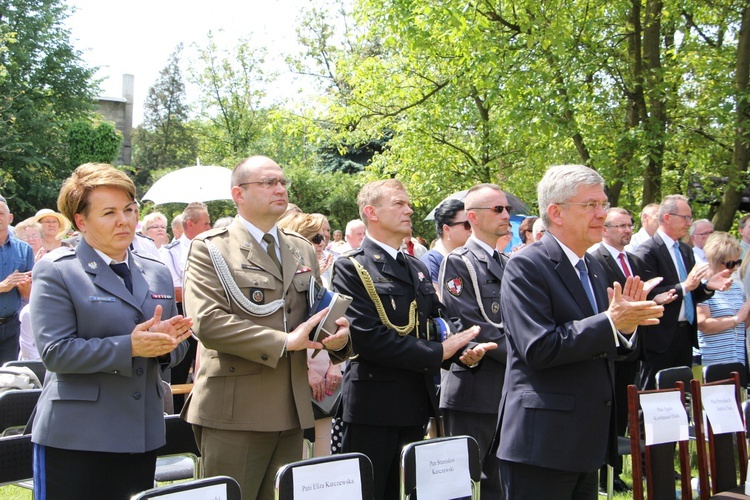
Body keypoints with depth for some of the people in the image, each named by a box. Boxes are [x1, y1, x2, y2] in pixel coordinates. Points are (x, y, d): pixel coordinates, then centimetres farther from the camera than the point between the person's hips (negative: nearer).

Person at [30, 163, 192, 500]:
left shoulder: (157, 274, 14)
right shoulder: (56, 273, -4)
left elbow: (174, 349, 17)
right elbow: (55, 352, -13)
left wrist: (167, 340, -8)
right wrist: (129, 347, -20)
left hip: (143, 435, 5)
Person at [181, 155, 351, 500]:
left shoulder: (302, 250, 17)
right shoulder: (210, 248, -3)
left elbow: (318, 313, 23)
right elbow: (207, 321, -16)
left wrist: (338, 336, -2)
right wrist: (284, 341, -18)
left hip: (291, 411, 6)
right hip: (234, 413, -6)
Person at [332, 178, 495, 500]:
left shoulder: (417, 268, 17)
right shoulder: (351, 268, -8)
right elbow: (369, 336, -18)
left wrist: (463, 351, -8)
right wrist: (436, 352, -17)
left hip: (416, 403, 7)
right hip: (374, 405, -7)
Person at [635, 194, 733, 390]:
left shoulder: (686, 251, 16)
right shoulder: (647, 251, -11)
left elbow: (692, 295, 18)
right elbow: (649, 295, -19)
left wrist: (708, 286, -2)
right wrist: (684, 286, -26)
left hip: (686, 335, 8)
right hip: (661, 336, -8)